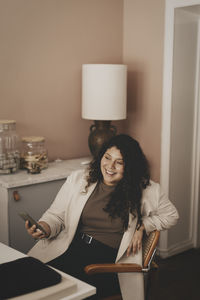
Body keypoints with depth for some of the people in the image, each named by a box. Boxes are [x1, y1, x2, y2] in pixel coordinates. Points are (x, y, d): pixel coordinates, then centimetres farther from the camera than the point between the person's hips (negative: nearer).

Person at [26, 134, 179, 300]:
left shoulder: (144, 189, 6)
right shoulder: (78, 179, 9)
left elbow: (171, 215, 18)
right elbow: (55, 215, 12)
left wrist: (142, 226, 2)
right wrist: (45, 228, -11)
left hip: (109, 259, -2)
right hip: (70, 249, 2)